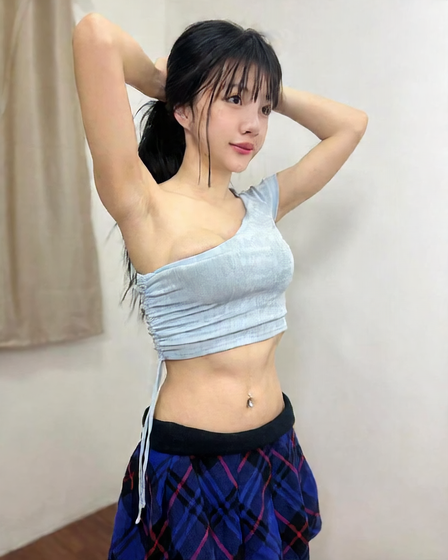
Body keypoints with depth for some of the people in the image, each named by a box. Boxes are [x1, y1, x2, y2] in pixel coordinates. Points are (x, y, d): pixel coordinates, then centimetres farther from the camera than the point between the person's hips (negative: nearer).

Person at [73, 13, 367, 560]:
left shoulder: (261, 206, 2)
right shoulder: (146, 206, -14)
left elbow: (350, 124, 13)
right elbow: (95, 34, -23)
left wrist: (268, 90, 6)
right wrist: (162, 80, -4)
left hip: (276, 453, 6)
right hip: (188, 465, -5)